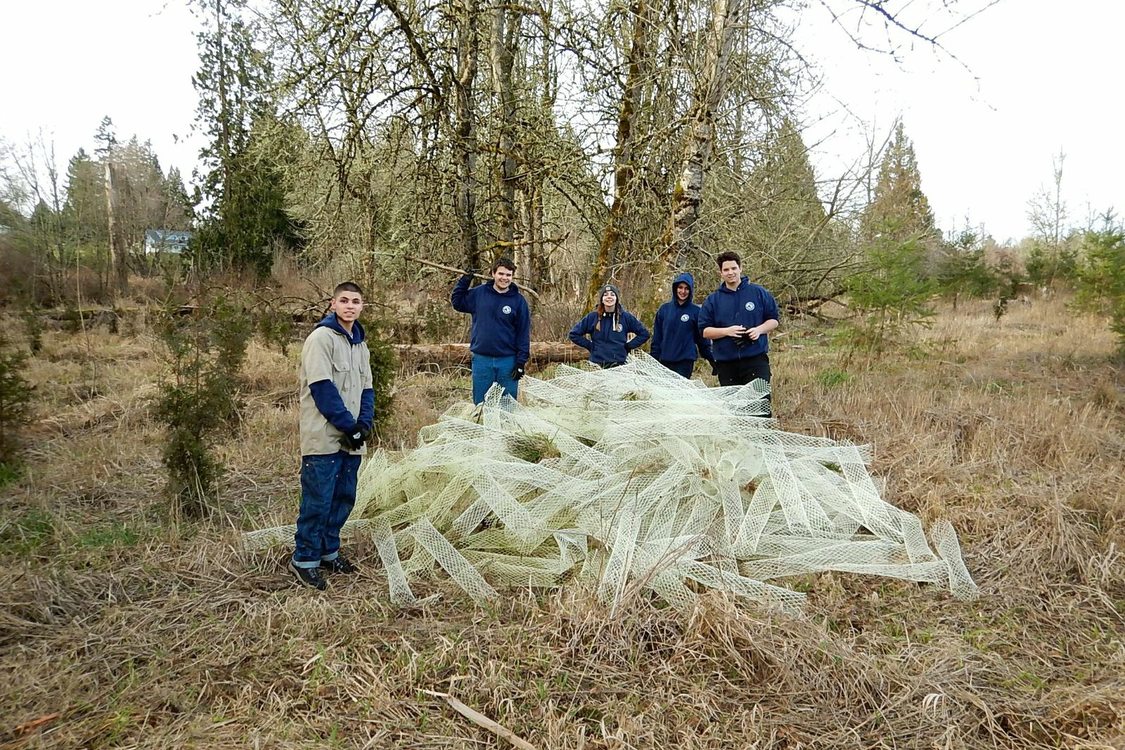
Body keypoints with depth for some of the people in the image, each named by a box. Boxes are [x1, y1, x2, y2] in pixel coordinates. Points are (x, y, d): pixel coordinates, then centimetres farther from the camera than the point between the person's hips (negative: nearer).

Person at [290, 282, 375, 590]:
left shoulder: (360, 344, 15)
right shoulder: (322, 337, -10)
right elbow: (322, 387, -16)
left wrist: (364, 424, -1)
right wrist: (349, 426, -15)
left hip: (351, 439, 8)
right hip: (324, 438, -8)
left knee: (344, 498, 14)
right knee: (318, 501, -2)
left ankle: (328, 551, 29)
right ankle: (304, 560, 11)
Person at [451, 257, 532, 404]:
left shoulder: (518, 301, -2)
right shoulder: (478, 293, 2)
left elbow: (524, 333, -2)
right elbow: (457, 302, 15)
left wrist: (521, 362, -7)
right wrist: (464, 281, 3)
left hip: (508, 361, -1)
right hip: (481, 360, 1)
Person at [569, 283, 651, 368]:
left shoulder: (625, 316, 3)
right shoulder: (593, 317, 2)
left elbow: (644, 334, 10)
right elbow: (574, 334, 8)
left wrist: (628, 346, 3)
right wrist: (590, 345, 2)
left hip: (619, 365, 0)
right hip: (597, 365, 0)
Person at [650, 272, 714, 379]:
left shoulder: (696, 311, 1)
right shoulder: (664, 309, 7)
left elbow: (702, 338, 4)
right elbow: (657, 337, 8)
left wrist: (711, 359, 3)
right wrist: (654, 359, 5)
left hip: (685, 361, -3)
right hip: (664, 360, 3)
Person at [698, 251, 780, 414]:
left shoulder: (759, 293, 6)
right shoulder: (712, 300, 7)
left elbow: (773, 320, 10)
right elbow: (704, 330, 3)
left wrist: (759, 329, -10)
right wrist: (727, 331, -13)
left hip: (756, 359, -1)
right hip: (725, 363, 2)